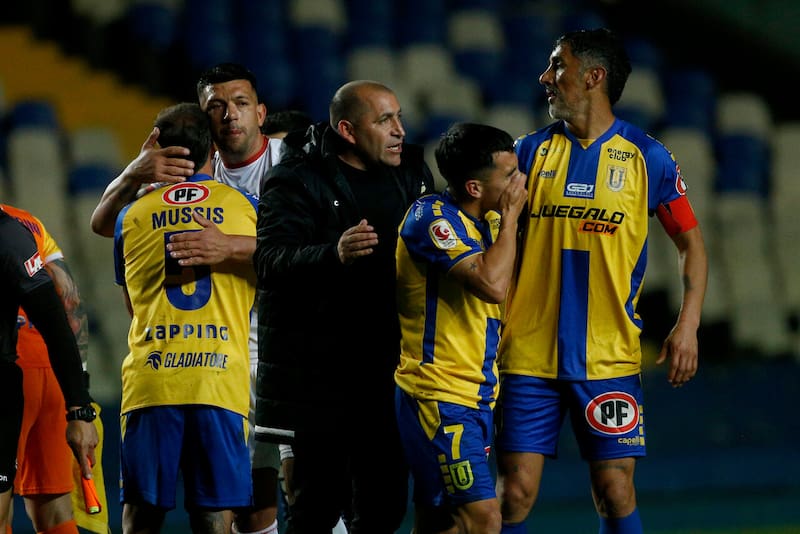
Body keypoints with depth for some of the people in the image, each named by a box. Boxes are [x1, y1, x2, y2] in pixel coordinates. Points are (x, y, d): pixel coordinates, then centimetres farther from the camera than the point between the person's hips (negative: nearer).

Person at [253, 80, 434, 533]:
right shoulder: (297, 179, -8)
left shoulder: (412, 173, 12)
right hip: (318, 373, -6)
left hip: (388, 368, 6)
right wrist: (333, 254, -39)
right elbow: (271, 261, -23)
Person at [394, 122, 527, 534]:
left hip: (473, 399, 10)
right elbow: (493, 283, -26)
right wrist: (510, 217, -14)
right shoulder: (432, 217, -15)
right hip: (439, 396, -10)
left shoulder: (480, 223, 14)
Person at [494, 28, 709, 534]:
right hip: (528, 355, 2)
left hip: (609, 356, -2)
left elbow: (691, 241, 7)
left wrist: (688, 326, -6)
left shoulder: (646, 156, 1)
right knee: (515, 493, -3)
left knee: (616, 493, -3)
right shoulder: (532, 150, 7)